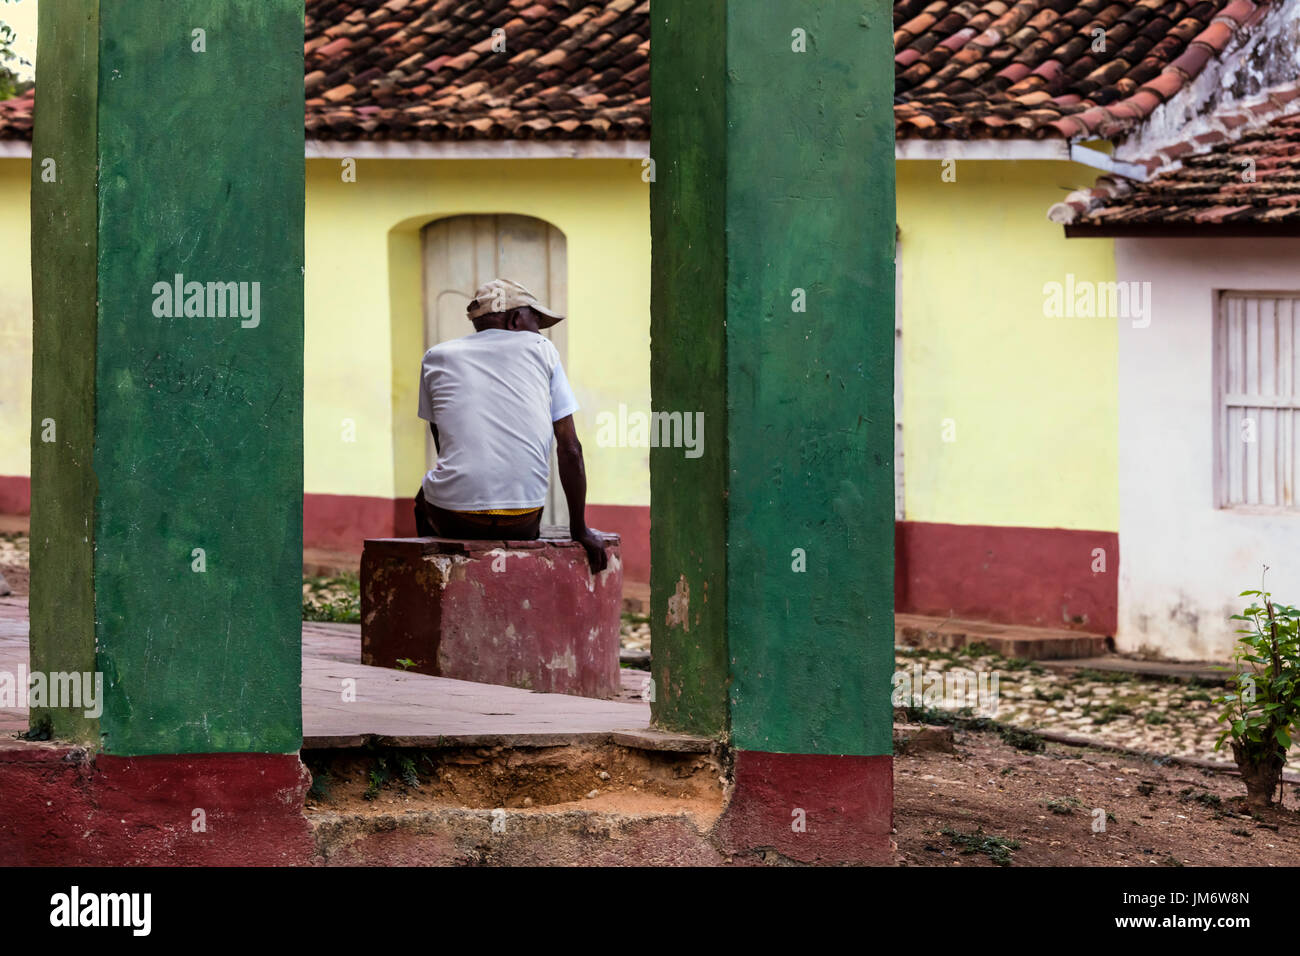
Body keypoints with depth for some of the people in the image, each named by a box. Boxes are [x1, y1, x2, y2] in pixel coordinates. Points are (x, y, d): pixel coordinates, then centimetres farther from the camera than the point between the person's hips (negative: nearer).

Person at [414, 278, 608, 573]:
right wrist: (580, 530, 10)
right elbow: (570, 449, 5)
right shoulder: (541, 350, 9)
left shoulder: (437, 357, 13)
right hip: (521, 523, 0)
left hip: (455, 521, 0)